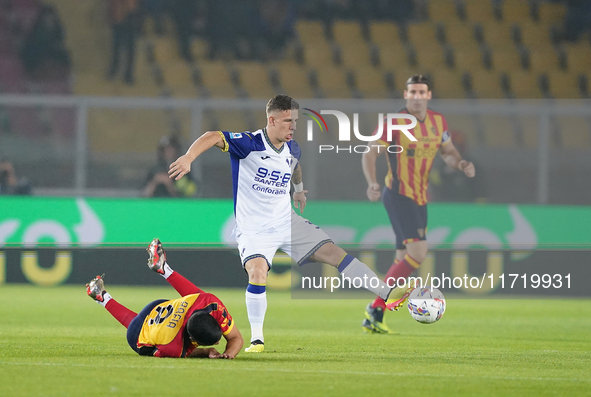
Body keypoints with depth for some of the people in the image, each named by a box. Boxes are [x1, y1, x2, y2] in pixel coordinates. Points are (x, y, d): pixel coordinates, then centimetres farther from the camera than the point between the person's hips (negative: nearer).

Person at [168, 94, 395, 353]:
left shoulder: (292, 149, 2)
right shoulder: (249, 144, -18)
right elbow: (213, 137, -32)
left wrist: (299, 188, 33)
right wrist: (188, 158, -46)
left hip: (287, 222, 5)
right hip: (253, 229, -5)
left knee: (334, 253, -2)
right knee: (258, 273, -29)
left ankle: (387, 294, 5)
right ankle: (257, 339, -13)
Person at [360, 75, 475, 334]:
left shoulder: (438, 121, 7)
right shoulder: (394, 123, -11)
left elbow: (447, 152, 19)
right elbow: (370, 154, -12)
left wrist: (461, 164, -4)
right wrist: (372, 183, -29)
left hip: (419, 199, 7)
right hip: (398, 196, -7)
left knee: (404, 260, 7)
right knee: (418, 251, -21)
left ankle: (374, 318, 14)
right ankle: (377, 304, -12)